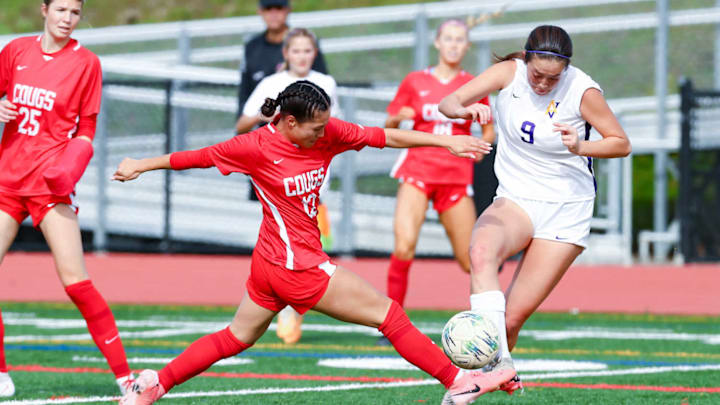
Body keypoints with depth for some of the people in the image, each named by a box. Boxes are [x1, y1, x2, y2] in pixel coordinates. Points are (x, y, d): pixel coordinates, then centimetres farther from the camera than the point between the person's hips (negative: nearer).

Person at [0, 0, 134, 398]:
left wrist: (70, 167, -15)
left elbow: (86, 128, 2)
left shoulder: (86, 62, -1)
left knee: (76, 281, -13)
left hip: (49, 182, -4)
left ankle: (124, 375, -8)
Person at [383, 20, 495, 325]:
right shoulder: (415, 82, 7)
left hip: (457, 175, 1)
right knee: (404, 245, -24)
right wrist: (398, 118, -9)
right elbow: (388, 129, 13)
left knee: (471, 262, -1)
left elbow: (489, 130, 16)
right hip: (418, 170, -1)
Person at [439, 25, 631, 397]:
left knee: (512, 318, -8)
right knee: (481, 252, -34)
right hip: (515, 199, 2)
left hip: (565, 211, -2)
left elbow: (621, 144, -4)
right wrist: (464, 110, -36)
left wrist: (580, 147, -23)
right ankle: (500, 364, -40)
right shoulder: (509, 72, -8)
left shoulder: (583, 91, -14)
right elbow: (448, 103, -12)